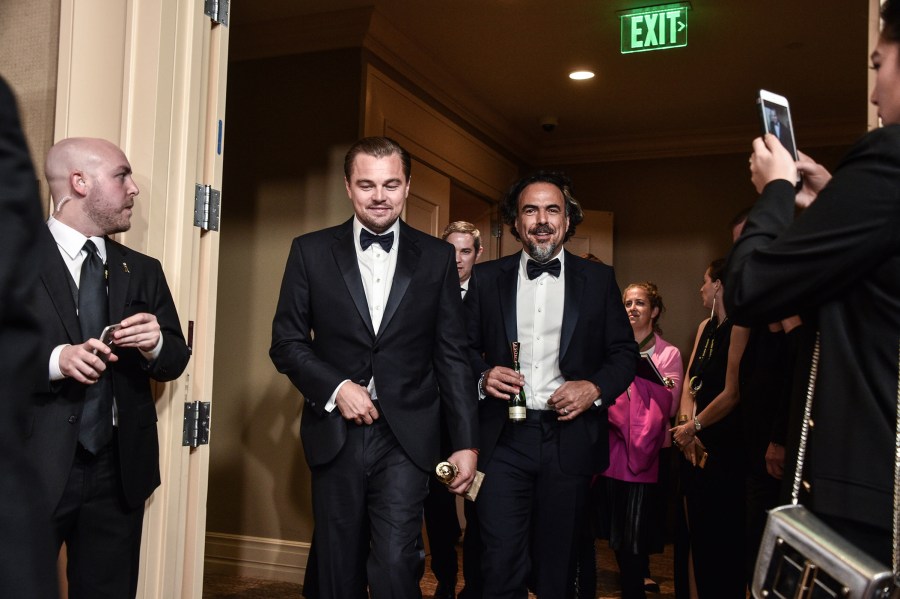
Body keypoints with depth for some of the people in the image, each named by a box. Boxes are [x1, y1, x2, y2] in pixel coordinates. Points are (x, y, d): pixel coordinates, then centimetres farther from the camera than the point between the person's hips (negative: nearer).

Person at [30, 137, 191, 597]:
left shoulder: (143, 271, 11)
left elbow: (175, 360, 11)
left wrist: (155, 345, -10)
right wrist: (54, 360, -24)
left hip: (119, 470, 5)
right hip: (35, 468, -4)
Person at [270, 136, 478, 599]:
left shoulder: (436, 257, 5)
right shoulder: (311, 251, 4)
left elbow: (452, 357, 4)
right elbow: (286, 343, 4)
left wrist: (466, 442, 1)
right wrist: (335, 387, -12)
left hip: (406, 437, -1)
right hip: (335, 434, 1)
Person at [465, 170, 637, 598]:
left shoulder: (599, 279, 7)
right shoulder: (487, 278, 8)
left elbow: (625, 352, 7)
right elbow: (466, 348, 9)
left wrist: (595, 388, -11)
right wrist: (482, 377, -11)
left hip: (569, 438, 1)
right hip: (504, 439, 0)